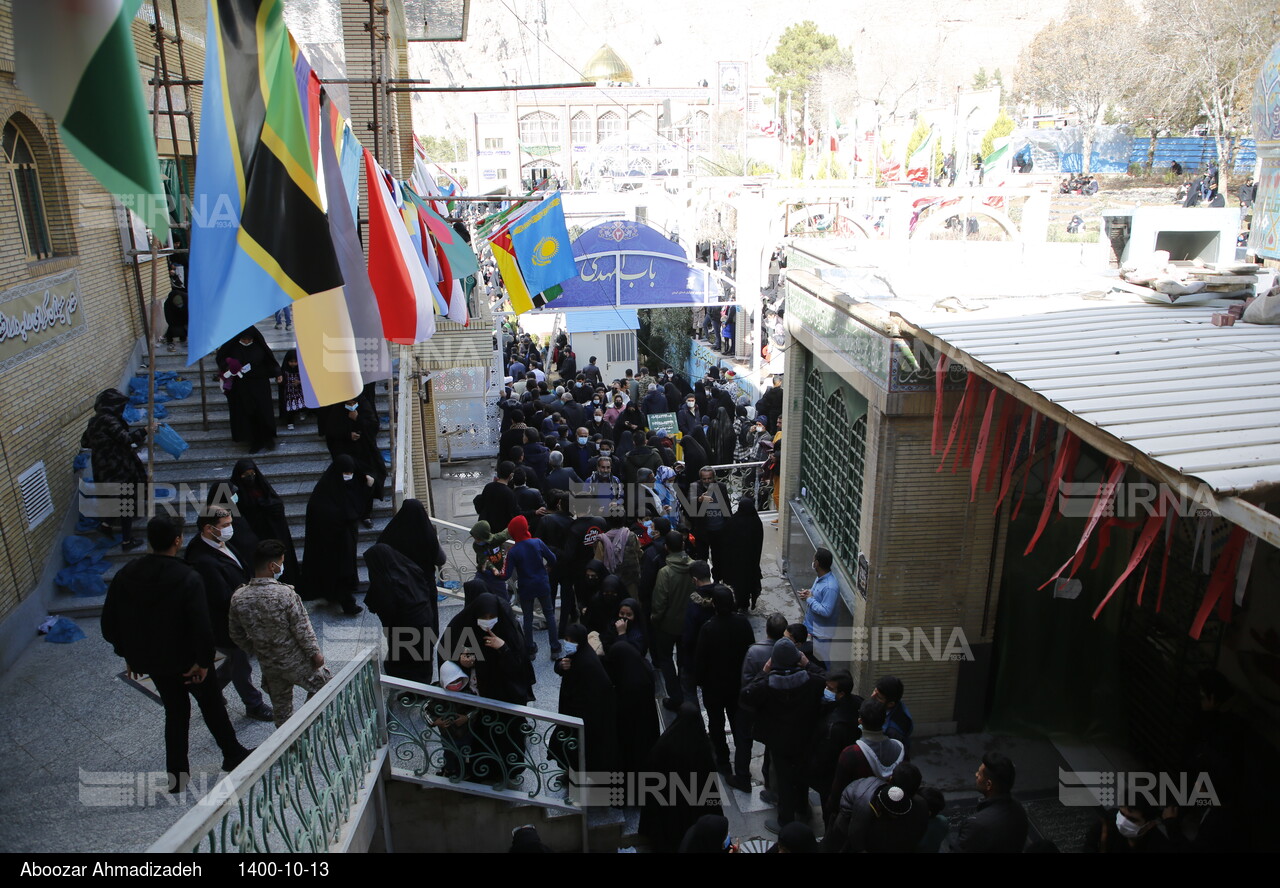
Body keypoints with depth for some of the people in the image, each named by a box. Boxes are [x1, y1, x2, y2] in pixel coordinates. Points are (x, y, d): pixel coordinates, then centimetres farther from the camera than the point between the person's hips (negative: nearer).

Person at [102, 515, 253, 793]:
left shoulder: (125, 575, -8)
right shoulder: (188, 578, -25)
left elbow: (110, 624, 1)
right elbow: (201, 626, -27)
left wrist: (129, 655, 13)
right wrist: (203, 661, -12)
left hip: (150, 660, 5)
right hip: (186, 659, -4)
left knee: (175, 710, 20)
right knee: (211, 704, 17)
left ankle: (177, 775, 26)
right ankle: (232, 754, 33)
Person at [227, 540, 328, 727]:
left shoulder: (238, 597, -12)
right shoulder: (285, 594, -27)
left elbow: (236, 634, 2)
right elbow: (302, 629, -19)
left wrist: (255, 652, 18)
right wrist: (315, 653, -5)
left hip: (267, 664, 5)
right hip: (296, 662, -5)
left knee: (280, 705, 23)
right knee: (321, 686, 19)